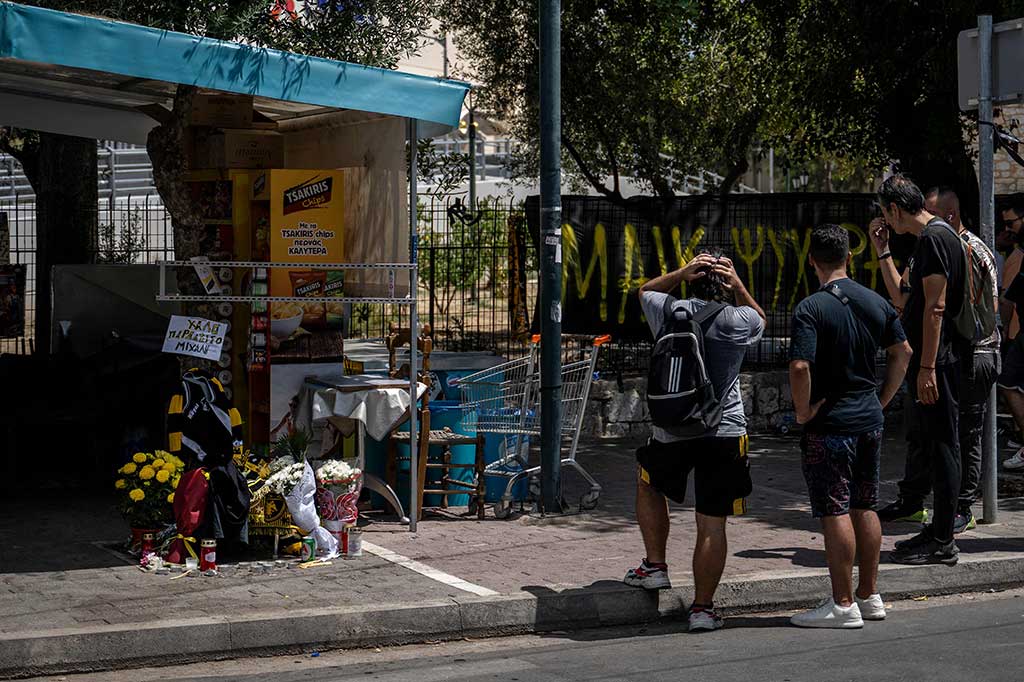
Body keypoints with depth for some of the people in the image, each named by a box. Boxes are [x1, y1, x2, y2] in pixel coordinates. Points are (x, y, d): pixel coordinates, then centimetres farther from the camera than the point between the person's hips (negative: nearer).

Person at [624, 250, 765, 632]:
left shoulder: (669, 312, -1)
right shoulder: (739, 321, -3)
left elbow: (645, 291, 23)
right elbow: (760, 317, 23)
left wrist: (681, 273, 6)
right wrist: (738, 285, 7)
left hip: (671, 430, 1)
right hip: (723, 433, -1)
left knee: (649, 486, 30)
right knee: (712, 524, 3)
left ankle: (654, 567, 26)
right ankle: (702, 608, 3)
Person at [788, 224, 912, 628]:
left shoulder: (811, 309, -15)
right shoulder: (876, 302, 5)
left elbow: (800, 367, -26)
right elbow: (903, 353, 13)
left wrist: (803, 412, -13)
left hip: (829, 424, -7)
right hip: (869, 420, 7)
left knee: (835, 512, -2)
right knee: (865, 508, 15)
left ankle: (843, 605, 0)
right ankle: (869, 596, 22)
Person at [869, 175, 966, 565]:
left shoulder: (935, 237, -14)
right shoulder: (929, 239, 18)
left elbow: (936, 307, -20)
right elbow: (903, 301, 24)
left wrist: (927, 367, -23)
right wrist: (883, 252, 20)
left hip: (937, 362, -10)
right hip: (926, 361, 10)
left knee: (941, 446, -6)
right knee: (930, 443, 15)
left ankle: (943, 543, -3)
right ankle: (938, 530, 23)